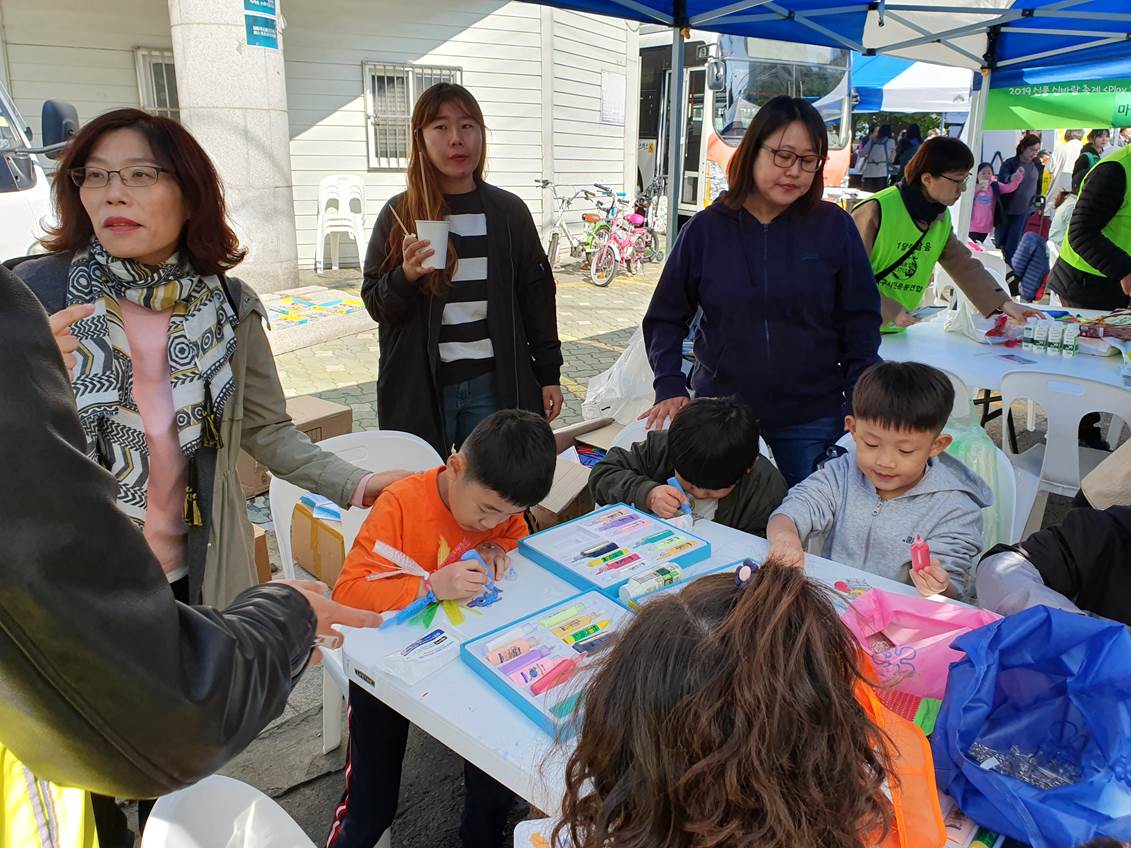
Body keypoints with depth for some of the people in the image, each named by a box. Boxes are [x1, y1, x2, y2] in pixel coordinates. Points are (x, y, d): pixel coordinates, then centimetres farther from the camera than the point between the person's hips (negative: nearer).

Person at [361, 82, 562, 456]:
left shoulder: (509, 211, 3)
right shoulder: (399, 214, 0)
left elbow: (537, 295, 7)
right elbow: (375, 305, 2)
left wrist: (549, 374, 6)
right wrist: (406, 277, -19)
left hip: (493, 383, 1)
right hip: (419, 387, -1)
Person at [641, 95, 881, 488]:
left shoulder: (834, 226, -3)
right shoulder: (707, 228, -2)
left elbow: (860, 322, 2)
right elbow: (665, 318, 5)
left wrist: (860, 407, -3)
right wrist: (670, 387, -6)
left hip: (811, 422, 0)